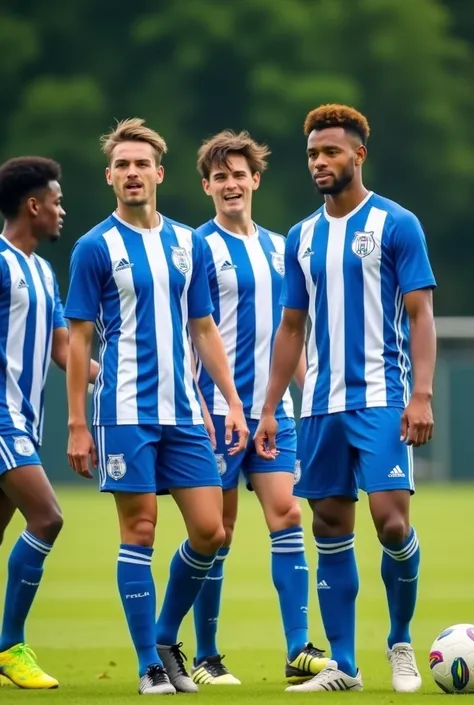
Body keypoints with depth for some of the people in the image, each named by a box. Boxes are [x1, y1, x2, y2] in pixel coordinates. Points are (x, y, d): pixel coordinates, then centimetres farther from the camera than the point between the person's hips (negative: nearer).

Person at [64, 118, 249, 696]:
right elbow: (79, 339, -4)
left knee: (209, 532, 1)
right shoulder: (95, 247, -3)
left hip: (182, 412, 5)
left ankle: (166, 638, 20)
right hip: (126, 411, -5)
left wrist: (232, 400, 9)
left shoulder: (186, 243, 11)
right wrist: (77, 425, -8)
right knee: (139, 533, -3)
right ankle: (150, 664, 4)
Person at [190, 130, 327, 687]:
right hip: (219, 410, -5)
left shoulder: (278, 247, 13)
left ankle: (298, 651, -9)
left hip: (273, 409, 5)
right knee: (217, 532, 0)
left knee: (286, 516, -6)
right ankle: (206, 658, 8)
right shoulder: (199, 247, -5)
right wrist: (199, 409, -16)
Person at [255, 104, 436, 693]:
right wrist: (269, 410, 13)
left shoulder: (396, 225, -3)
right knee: (331, 531, 5)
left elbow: (420, 314, -7)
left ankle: (401, 644, 7)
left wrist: (422, 394, -18)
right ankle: (342, 665, 10)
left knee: (391, 520, -14)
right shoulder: (302, 237, 13)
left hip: (380, 399, -5)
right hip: (320, 403, 5)